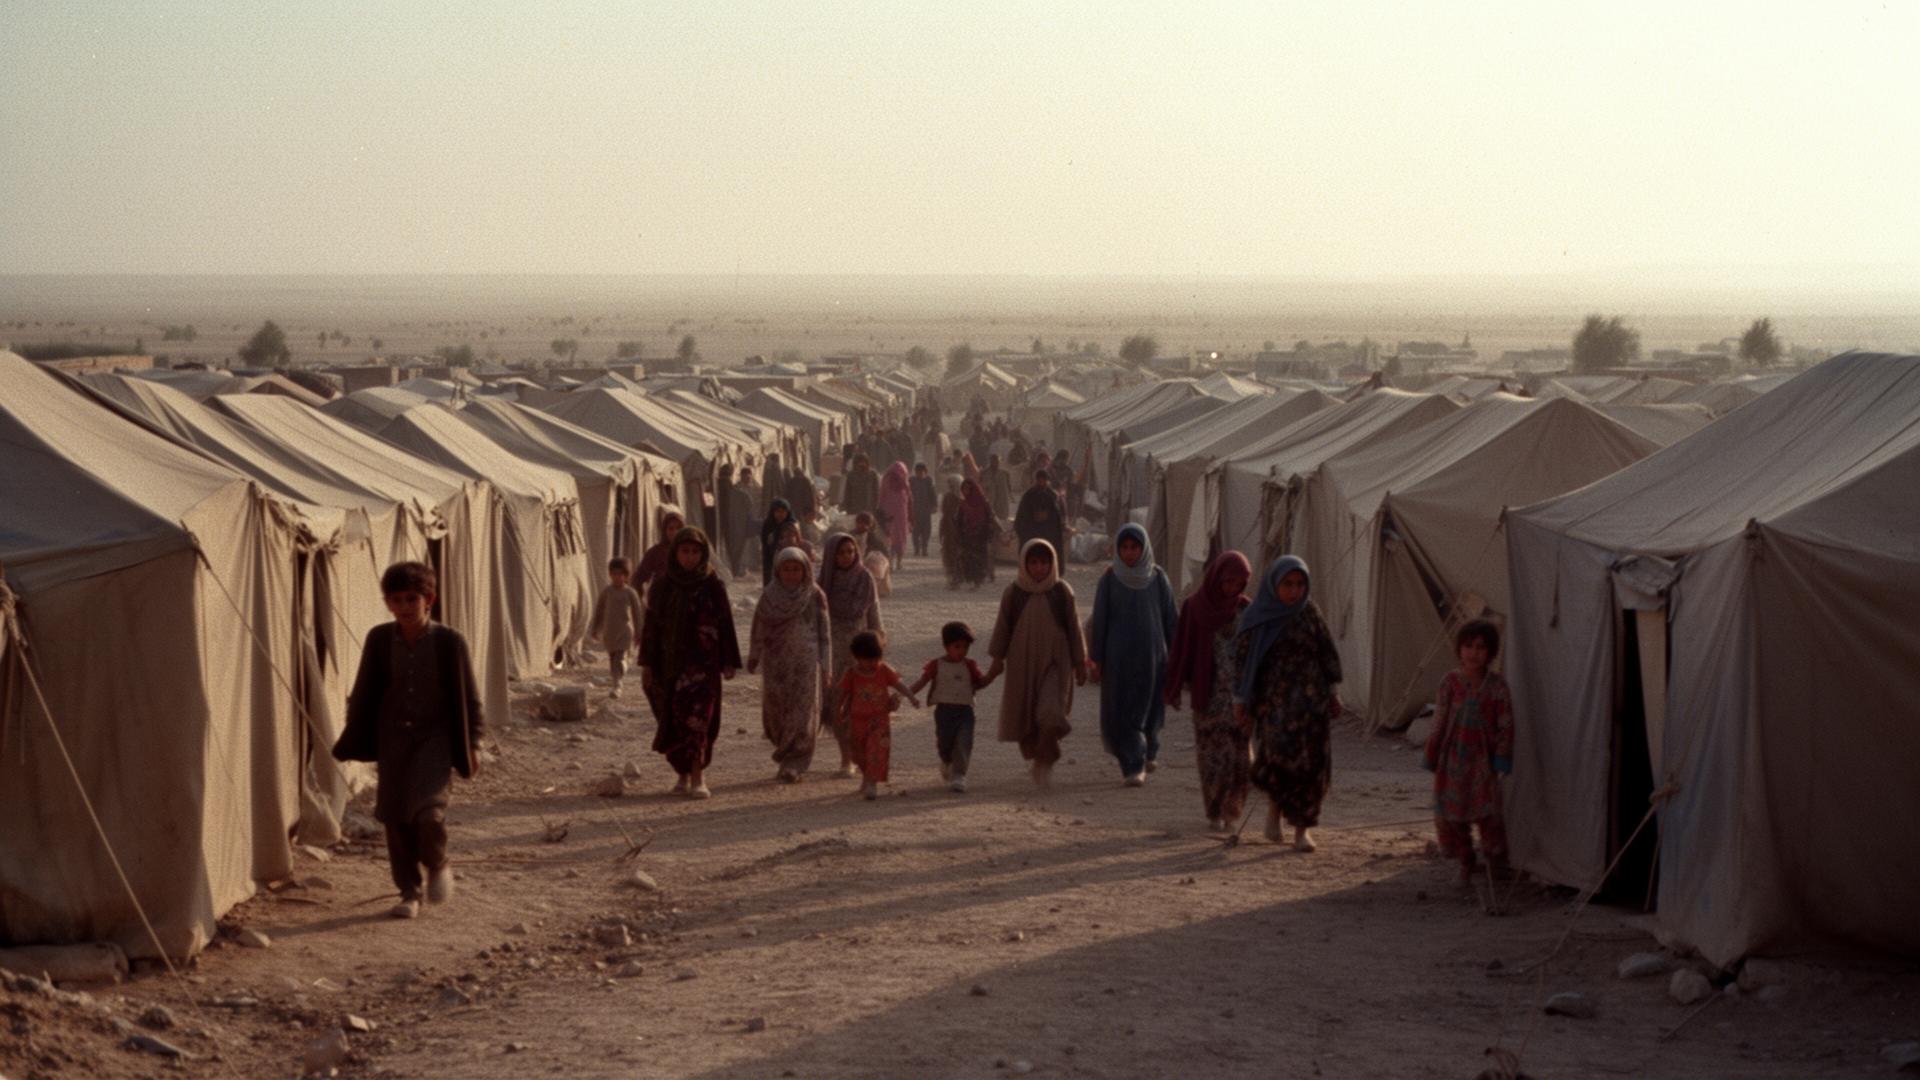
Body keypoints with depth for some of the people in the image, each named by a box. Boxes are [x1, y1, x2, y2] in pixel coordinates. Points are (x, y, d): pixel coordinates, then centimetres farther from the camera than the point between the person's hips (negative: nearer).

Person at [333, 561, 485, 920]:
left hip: (435, 738, -3)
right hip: (393, 739, 3)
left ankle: (438, 865, 11)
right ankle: (409, 892, 19)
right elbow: (364, 695, 8)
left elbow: (468, 697, 1)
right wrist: (354, 742, 9)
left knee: (428, 812, -19)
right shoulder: (379, 640, 0)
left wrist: (472, 744, 0)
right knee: (395, 817, 5)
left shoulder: (449, 642, -7)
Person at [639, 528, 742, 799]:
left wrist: (729, 662, -1)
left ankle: (697, 779, -18)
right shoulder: (662, 586, 5)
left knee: (696, 717, -14)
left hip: (702, 662, -3)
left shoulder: (713, 585, 0)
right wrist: (646, 664, 0)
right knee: (673, 720, 6)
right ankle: (683, 776, 20)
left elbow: (725, 623, 2)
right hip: (669, 662, 3)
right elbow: (651, 625, 5)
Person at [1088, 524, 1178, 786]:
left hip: (1151, 654, 1)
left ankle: (1148, 750, 39)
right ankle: (1134, 766, 0)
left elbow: (1169, 618, 3)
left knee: (1148, 708, 11)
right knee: (1121, 712, -6)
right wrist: (1095, 659, -4)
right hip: (1119, 656, -1)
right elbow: (1099, 620, -1)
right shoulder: (1109, 580, -3)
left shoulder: (1158, 578, 0)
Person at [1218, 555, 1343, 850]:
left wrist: (1333, 692, 7)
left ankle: (1302, 829, 8)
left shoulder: (1309, 611, 6)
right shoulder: (1256, 617, -2)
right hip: (1273, 697, -2)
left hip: (1309, 696, 3)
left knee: (1309, 763, -3)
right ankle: (1274, 805, 8)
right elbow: (1242, 658, 0)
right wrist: (1240, 700, -3)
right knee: (1279, 754, -19)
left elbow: (1327, 652, 10)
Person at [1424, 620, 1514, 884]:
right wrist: (1433, 758, 5)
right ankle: (1465, 864, 21)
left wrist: (1502, 760, -6)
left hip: (1482, 759, -2)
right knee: (1450, 814, 4)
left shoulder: (1496, 686, -3)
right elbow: (1439, 723, 4)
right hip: (1453, 759, 2)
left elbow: (1505, 726, -1)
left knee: (1488, 811, -9)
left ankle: (1496, 859, 13)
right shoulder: (1450, 683, 0)